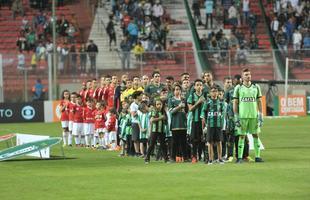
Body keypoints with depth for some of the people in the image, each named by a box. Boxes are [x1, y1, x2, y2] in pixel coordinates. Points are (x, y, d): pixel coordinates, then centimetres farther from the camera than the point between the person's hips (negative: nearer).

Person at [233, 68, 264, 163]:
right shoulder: (238, 88, 3)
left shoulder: (256, 87, 8)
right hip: (243, 116, -2)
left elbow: (259, 102, 11)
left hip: (254, 115, 2)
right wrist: (236, 117, -3)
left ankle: (257, 156, 8)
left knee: (255, 135, 4)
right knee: (242, 136, -1)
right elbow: (235, 103, 3)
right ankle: (239, 157, 1)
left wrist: (260, 115, 5)